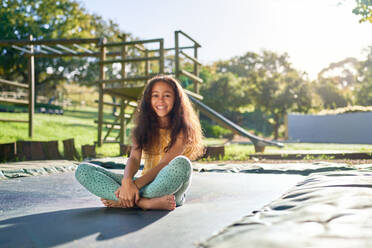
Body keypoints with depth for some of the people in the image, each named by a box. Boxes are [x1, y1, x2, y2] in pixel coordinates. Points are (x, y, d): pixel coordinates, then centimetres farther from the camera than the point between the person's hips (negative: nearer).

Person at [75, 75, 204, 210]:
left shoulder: (182, 130, -3)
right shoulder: (142, 128, 11)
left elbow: (165, 164, -15)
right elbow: (134, 159, -4)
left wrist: (137, 184, -27)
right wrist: (127, 181, -26)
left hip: (168, 188, -4)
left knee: (181, 163, -38)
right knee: (83, 170, -10)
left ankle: (126, 201, -24)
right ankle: (144, 202, -29)